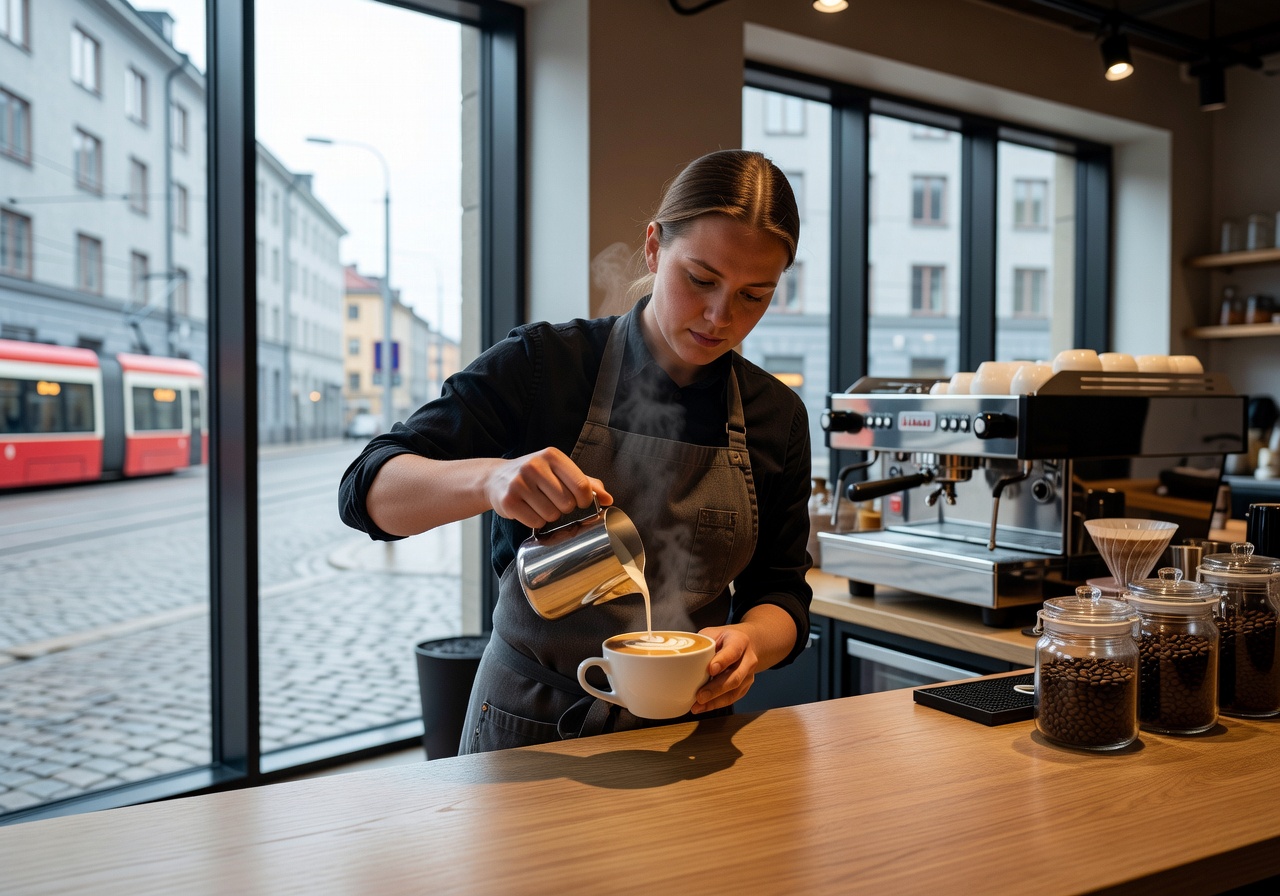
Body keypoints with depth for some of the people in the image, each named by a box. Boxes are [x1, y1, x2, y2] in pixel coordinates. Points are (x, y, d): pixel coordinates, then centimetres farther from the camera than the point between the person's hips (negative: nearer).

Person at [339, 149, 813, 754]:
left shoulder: (777, 417, 4)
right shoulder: (543, 367, -7)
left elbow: (781, 594, 8)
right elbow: (369, 491, -11)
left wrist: (752, 642, -16)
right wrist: (490, 477, -31)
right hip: (528, 724, -5)